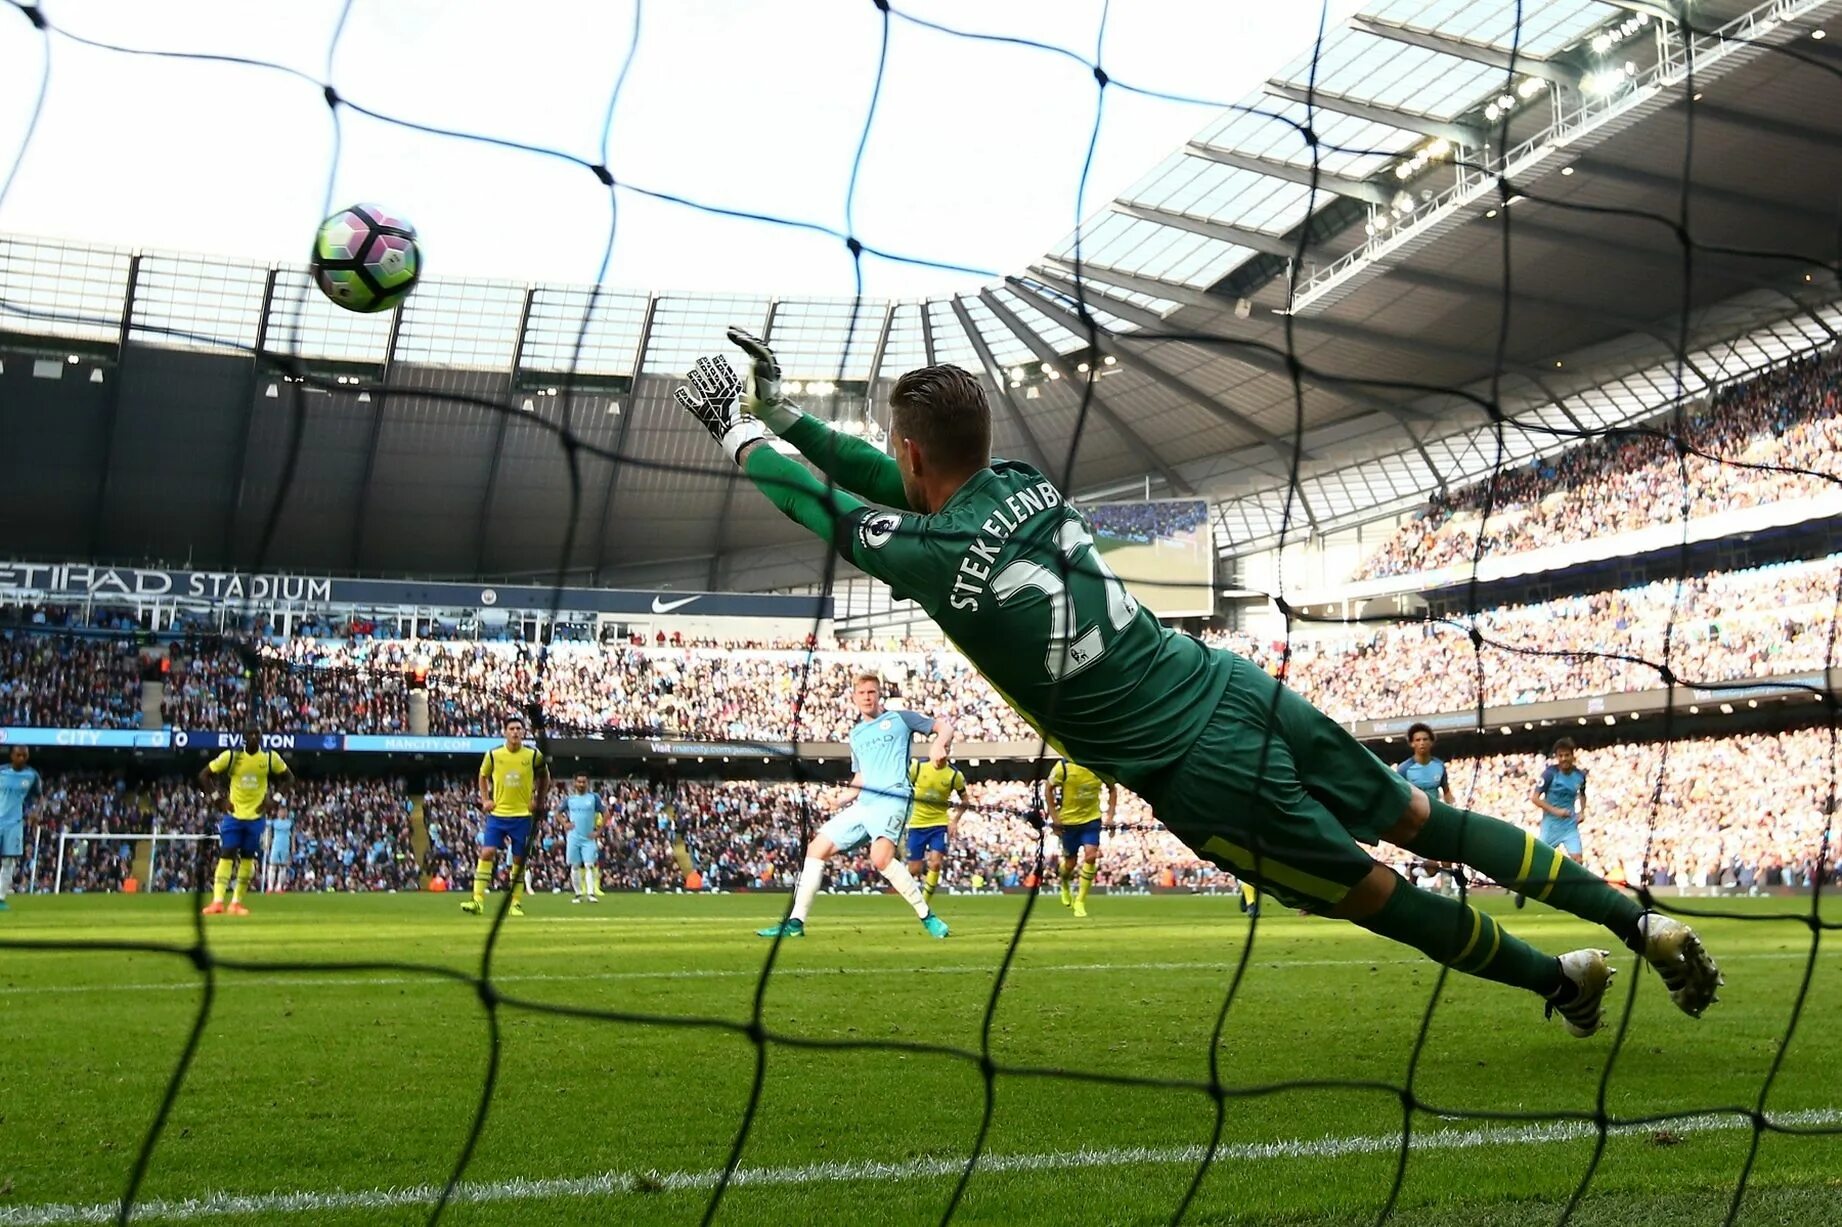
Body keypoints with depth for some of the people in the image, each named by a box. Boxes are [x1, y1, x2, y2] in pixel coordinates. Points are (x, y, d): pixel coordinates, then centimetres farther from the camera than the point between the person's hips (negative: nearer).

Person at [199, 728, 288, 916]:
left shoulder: (270, 758, -4)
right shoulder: (231, 756, -8)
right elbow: (204, 775, 0)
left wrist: (274, 798, -2)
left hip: (256, 816, 1)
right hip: (233, 814, -1)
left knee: (248, 859, 6)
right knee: (226, 855, -8)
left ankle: (236, 902, 14)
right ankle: (217, 901, -12)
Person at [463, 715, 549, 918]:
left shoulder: (534, 755, -3)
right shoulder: (493, 754, -2)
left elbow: (544, 778, 13)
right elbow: (483, 776, 15)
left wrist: (539, 801, 4)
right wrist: (485, 799, 4)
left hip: (522, 815, 0)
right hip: (497, 814, 0)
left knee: (519, 859, 3)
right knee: (487, 853, -10)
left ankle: (516, 903, 12)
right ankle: (478, 901, -9)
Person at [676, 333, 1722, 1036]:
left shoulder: (931, 558, -15)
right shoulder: (1023, 484, 5)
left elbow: (822, 503, 4)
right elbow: (907, 487, 22)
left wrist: (744, 436, 20)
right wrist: (785, 414, 26)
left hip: (1201, 772, -6)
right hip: (1237, 683, 7)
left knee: (1374, 891, 13)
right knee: (1421, 821, 17)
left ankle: (1556, 975, 27)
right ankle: (1638, 920, 20)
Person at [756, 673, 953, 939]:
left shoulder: (899, 719, 6)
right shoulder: (856, 734, 24)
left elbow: (944, 725, 2)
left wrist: (939, 745, -19)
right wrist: (847, 797, 14)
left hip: (893, 798, -7)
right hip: (862, 805, 7)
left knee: (881, 857, -31)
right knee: (816, 849, 2)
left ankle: (926, 915, -18)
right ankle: (795, 922, 6)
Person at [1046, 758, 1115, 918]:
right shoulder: (1063, 767, -18)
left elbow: (1112, 788, 7)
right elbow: (1049, 790, -6)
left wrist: (1110, 815, -1)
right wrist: (1054, 818, -10)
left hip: (1092, 819, 1)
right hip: (1069, 819, -1)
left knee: (1090, 856, -17)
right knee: (1070, 863, 8)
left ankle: (1080, 902, -3)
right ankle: (1064, 884, 46)